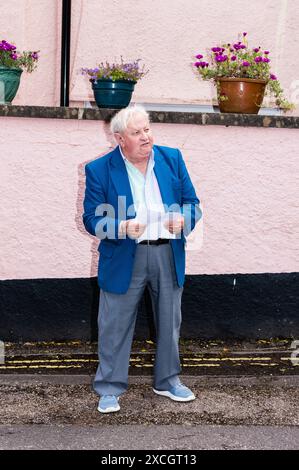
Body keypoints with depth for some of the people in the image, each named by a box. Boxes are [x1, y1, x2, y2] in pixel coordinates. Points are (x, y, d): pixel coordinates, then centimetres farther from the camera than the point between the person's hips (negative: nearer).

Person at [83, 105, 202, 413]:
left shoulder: (172, 158, 4)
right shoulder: (98, 170, -6)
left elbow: (192, 203, 7)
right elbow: (91, 219, -6)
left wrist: (183, 220, -16)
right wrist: (122, 228, -24)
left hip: (169, 255, 3)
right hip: (123, 258, -3)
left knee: (170, 322, 16)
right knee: (115, 327, 5)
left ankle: (167, 381, 34)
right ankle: (109, 388, 20)